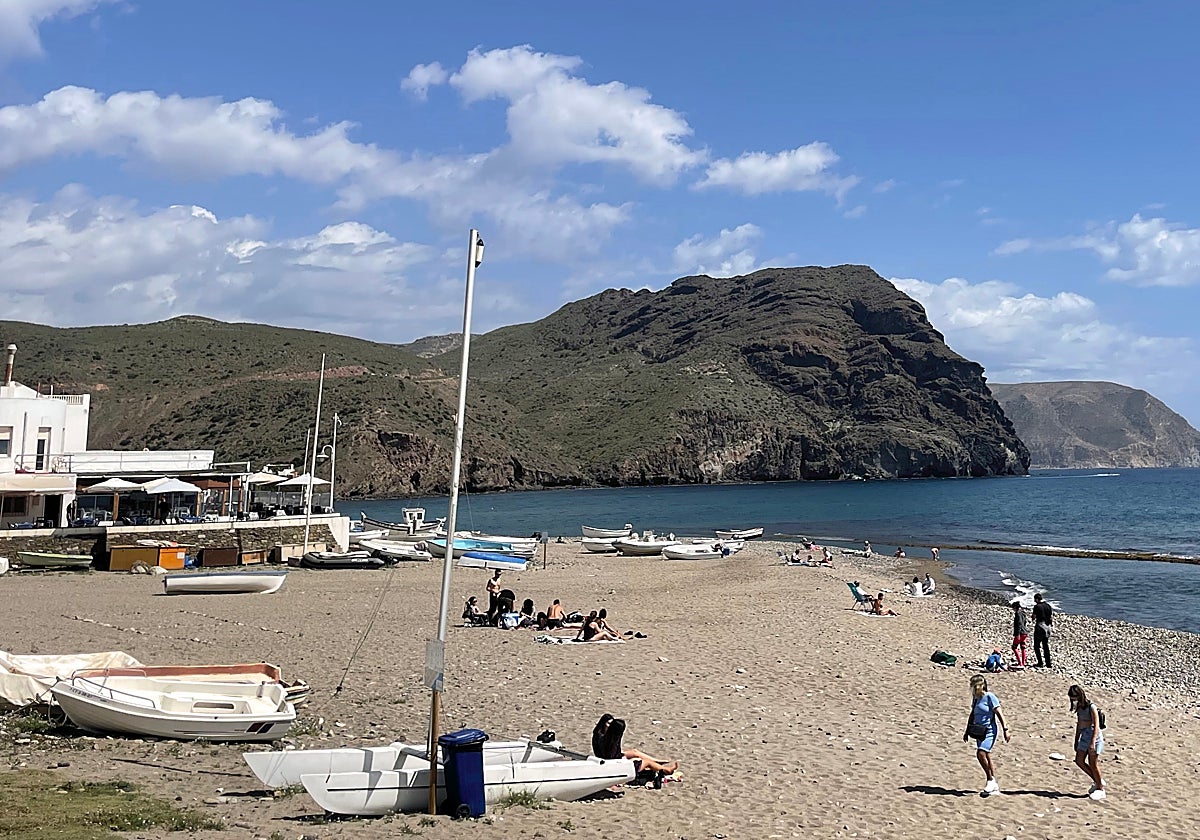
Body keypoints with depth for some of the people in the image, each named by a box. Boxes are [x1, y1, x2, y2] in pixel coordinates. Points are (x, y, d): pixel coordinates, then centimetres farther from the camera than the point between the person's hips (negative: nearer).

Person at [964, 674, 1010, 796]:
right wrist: (967, 731, 23)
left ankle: (990, 780, -5)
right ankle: (995, 786, 17)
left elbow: (999, 714, -12)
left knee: (981, 754, -21)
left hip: (989, 731, -8)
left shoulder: (990, 697, -11)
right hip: (979, 732, 8)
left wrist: (1005, 730, -16)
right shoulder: (975, 698, 11)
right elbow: (972, 716, 21)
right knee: (986, 757, 9)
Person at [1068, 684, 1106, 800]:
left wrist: (1093, 743, -26)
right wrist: (1076, 740, 21)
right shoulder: (1079, 708, 7)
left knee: (1093, 764, -3)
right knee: (1079, 761, 8)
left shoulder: (1091, 707, -17)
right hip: (1084, 736, 9)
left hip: (1094, 736, -9)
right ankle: (1097, 781, 24)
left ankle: (1101, 790, 10)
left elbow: (1096, 726, -20)